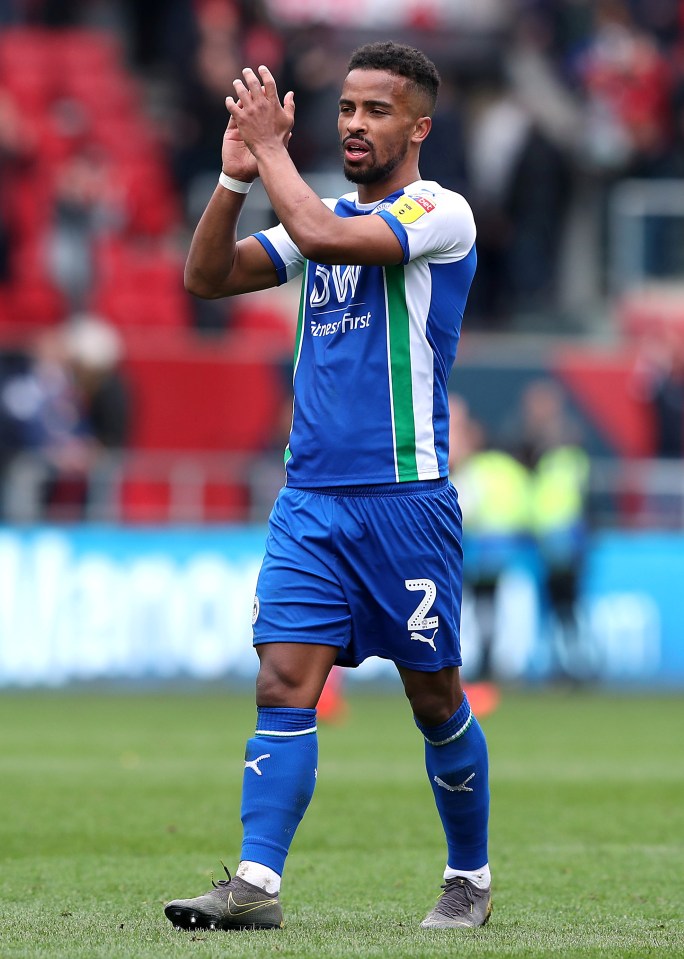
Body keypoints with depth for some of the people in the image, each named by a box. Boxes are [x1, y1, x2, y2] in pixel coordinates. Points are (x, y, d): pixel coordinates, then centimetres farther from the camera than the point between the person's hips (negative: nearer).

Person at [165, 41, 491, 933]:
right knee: (285, 685, -8)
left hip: (406, 496, -5)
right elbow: (208, 276, 8)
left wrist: (270, 144, -11)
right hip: (310, 499, 5)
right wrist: (236, 176, -4)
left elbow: (319, 235, -23)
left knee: (435, 701, 6)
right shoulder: (325, 216, 14)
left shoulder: (440, 214, -7)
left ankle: (471, 877, 23)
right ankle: (257, 883, -15)